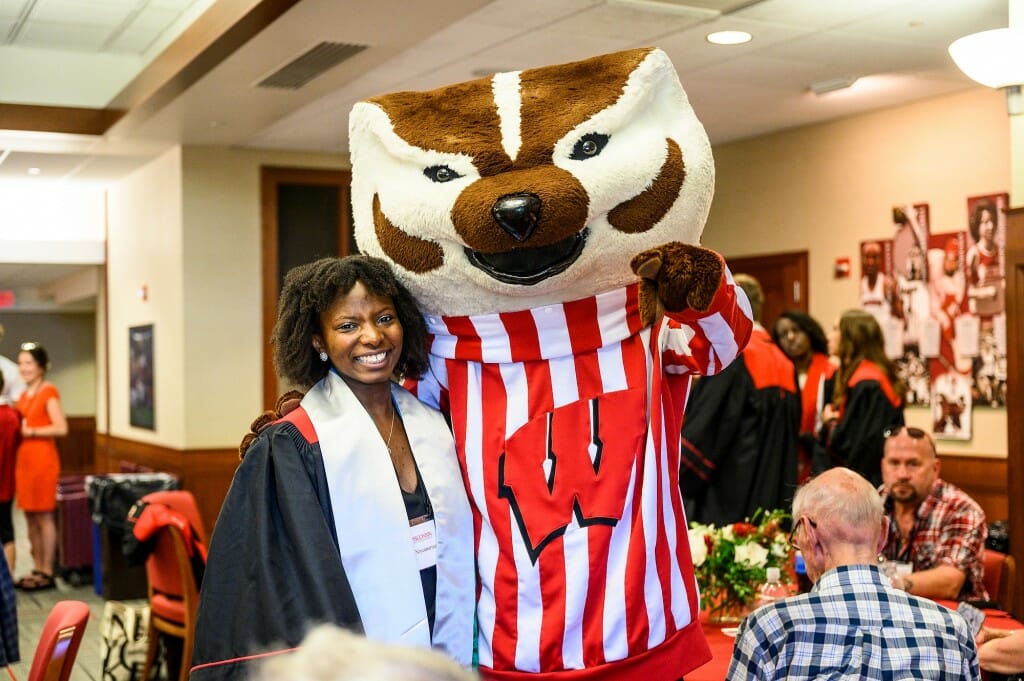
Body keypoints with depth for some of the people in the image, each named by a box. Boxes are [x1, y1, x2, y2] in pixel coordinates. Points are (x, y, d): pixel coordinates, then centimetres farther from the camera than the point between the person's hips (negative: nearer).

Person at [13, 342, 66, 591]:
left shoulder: (48, 392, -6)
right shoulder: (24, 395, 16)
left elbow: (61, 428, -15)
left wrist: (30, 431, -13)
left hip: (43, 459, -7)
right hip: (23, 459, 7)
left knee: (44, 516, -3)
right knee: (30, 516, 9)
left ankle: (47, 573, 2)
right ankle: (37, 568, 17)